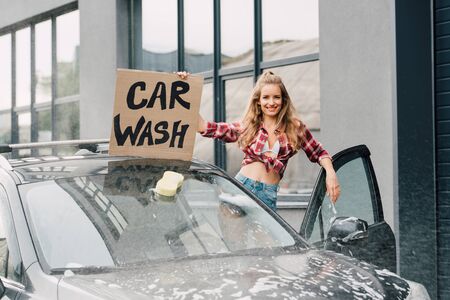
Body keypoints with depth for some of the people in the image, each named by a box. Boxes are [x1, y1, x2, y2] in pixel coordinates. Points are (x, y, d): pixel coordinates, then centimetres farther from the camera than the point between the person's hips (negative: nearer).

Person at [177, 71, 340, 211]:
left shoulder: (295, 128, 8)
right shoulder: (247, 127, 9)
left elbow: (318, 153, 17)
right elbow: (206, 128, 4)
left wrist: (330, 173, -2)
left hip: (268, 195, 0)